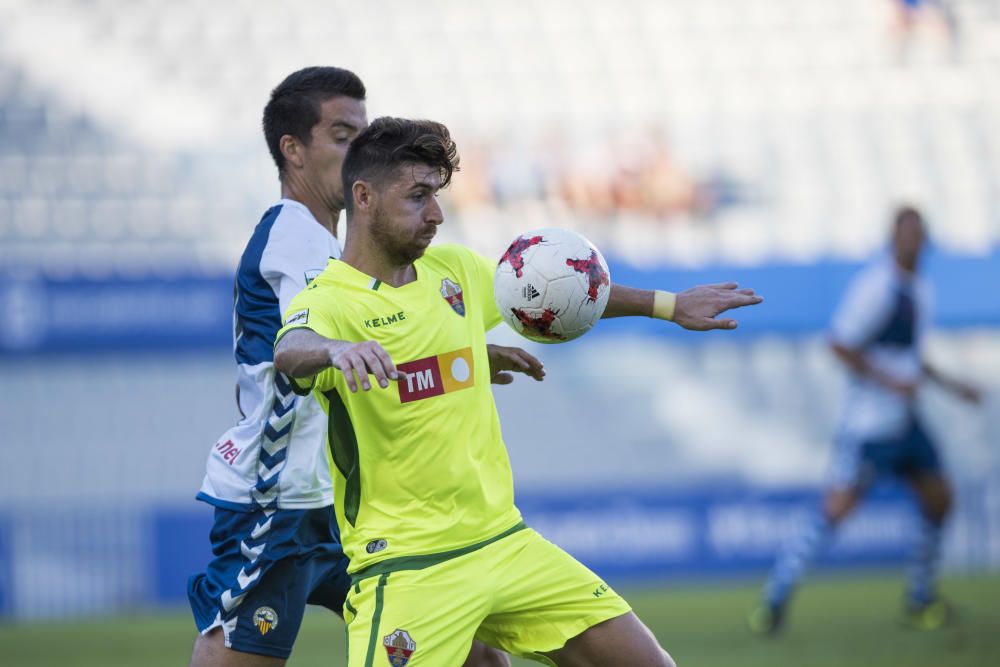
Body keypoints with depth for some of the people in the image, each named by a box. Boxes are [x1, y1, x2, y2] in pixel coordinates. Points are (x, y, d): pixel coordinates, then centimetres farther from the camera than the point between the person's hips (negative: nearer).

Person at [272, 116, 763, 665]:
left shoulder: (453, 270, 9)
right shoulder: (329, 301, -12)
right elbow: (290, 352, -36)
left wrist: (668, 305, 32)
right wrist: (337, 349, -59)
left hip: (505, 542, 7)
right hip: (407, 569, -7)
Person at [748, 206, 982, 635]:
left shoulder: (917, 290, 14)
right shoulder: (876, 288, -16)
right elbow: (840, 345, -19)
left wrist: (946, 383, 20)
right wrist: (888, 380, -22)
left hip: (903, 419, 9)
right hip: (868, 420, -9)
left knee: (938, 499, 8)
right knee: (838, 509, -14)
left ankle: (920, 600, 21)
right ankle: (775, 600, -8)